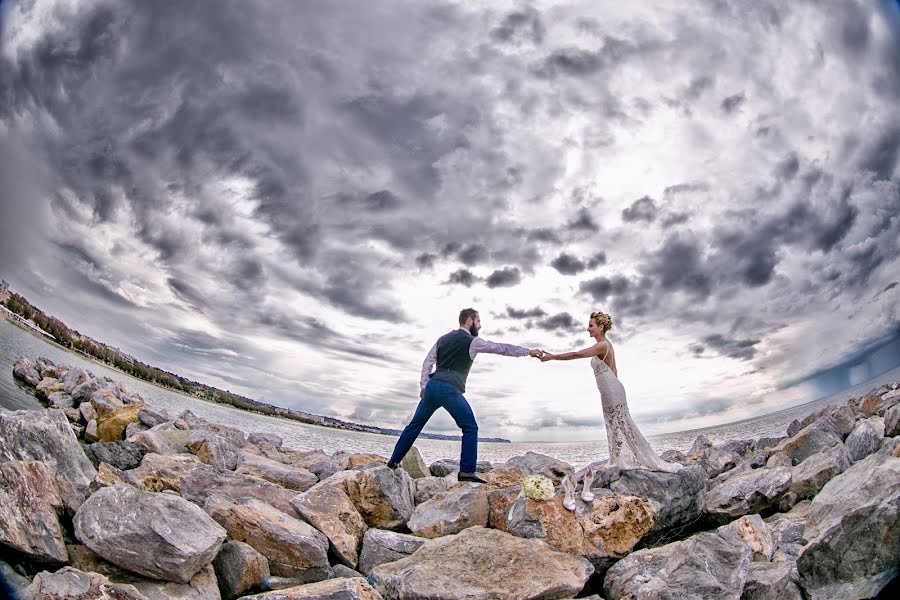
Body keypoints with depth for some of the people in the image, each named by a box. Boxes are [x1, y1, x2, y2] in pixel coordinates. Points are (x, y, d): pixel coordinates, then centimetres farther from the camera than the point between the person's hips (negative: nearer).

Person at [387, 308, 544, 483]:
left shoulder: (443, 338, 20)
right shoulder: (472, 341, 1)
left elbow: (428, 362, 15)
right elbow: (502, 348, 4)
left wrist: (423, 386, 15)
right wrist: (529, 351, 11)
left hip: (432, 386, 7)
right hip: (450, 390, -7)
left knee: (416, 424, 18)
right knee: (470, 428, 1)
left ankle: (394, 461, 22)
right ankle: (466, 472, -7)